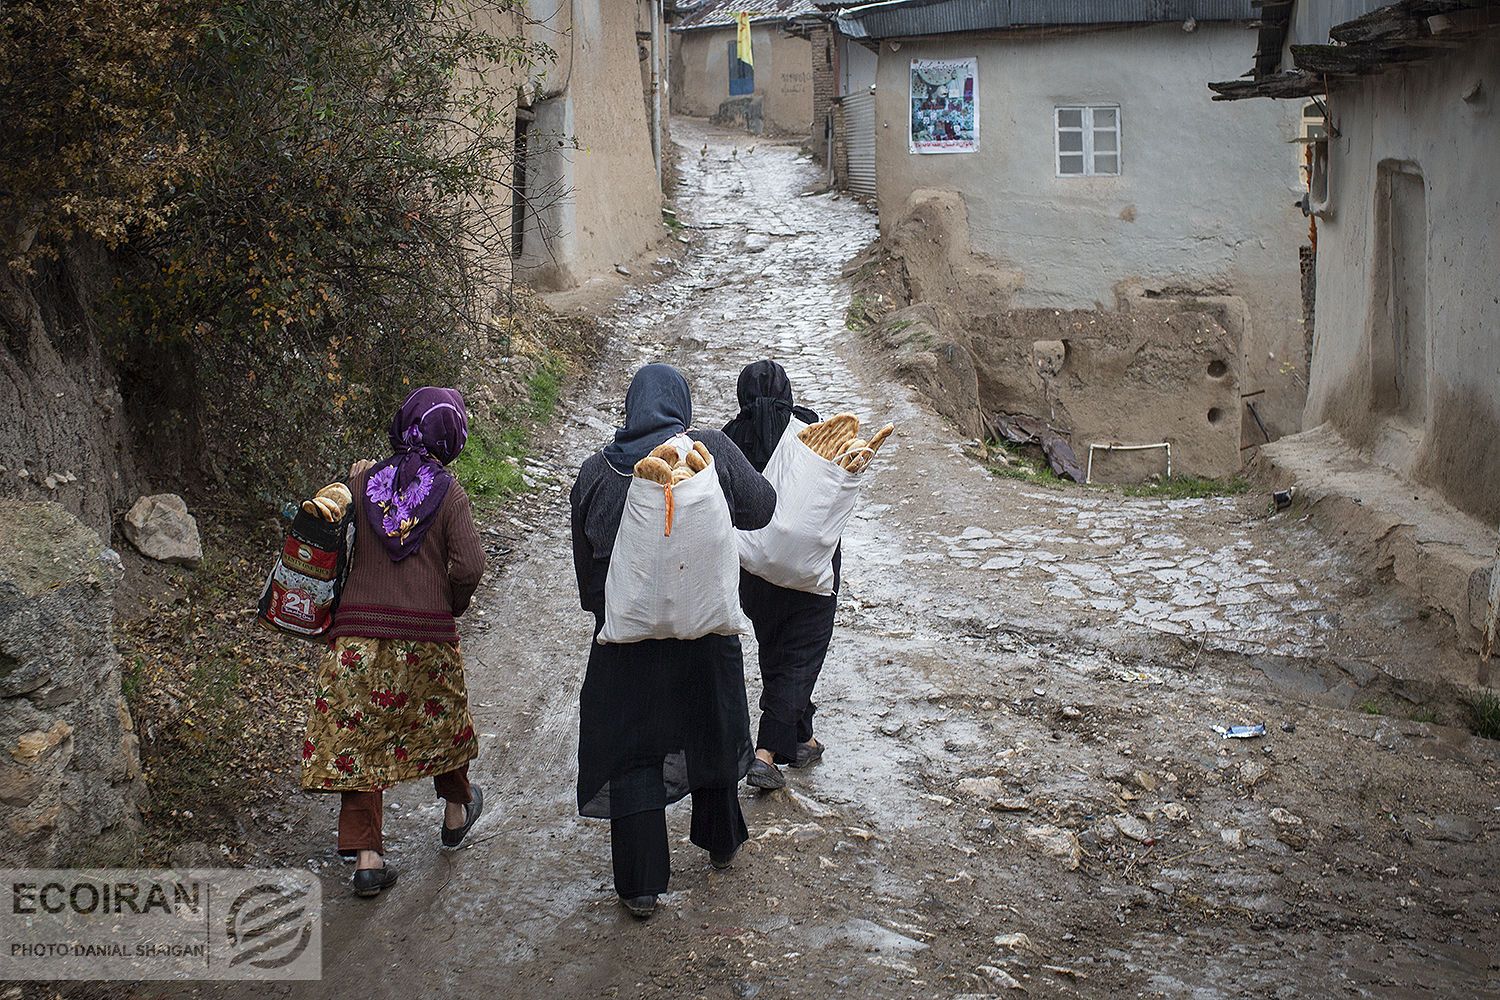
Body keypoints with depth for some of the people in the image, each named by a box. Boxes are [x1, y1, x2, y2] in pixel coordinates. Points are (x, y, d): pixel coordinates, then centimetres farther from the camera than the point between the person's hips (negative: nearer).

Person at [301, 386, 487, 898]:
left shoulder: (363, 482, 0)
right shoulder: (448, 492, -7)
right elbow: (468, 567, -13)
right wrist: (451, 606, 7)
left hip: (359, 631, 1)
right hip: (427, 636, -1)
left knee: (356, 733, 7)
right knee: (443, 717, 22)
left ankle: (366, 855, 4)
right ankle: (456, 808, 44)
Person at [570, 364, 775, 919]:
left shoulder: (596, 469, -4)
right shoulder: (712, 451, -8)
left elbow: (584, 556, 3)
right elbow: (761, 508, 0)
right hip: (706, 625, 1)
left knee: (631, 749, 8)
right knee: (713, 732, 23)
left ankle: (640, 885, 9)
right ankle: (721, 842, 42)